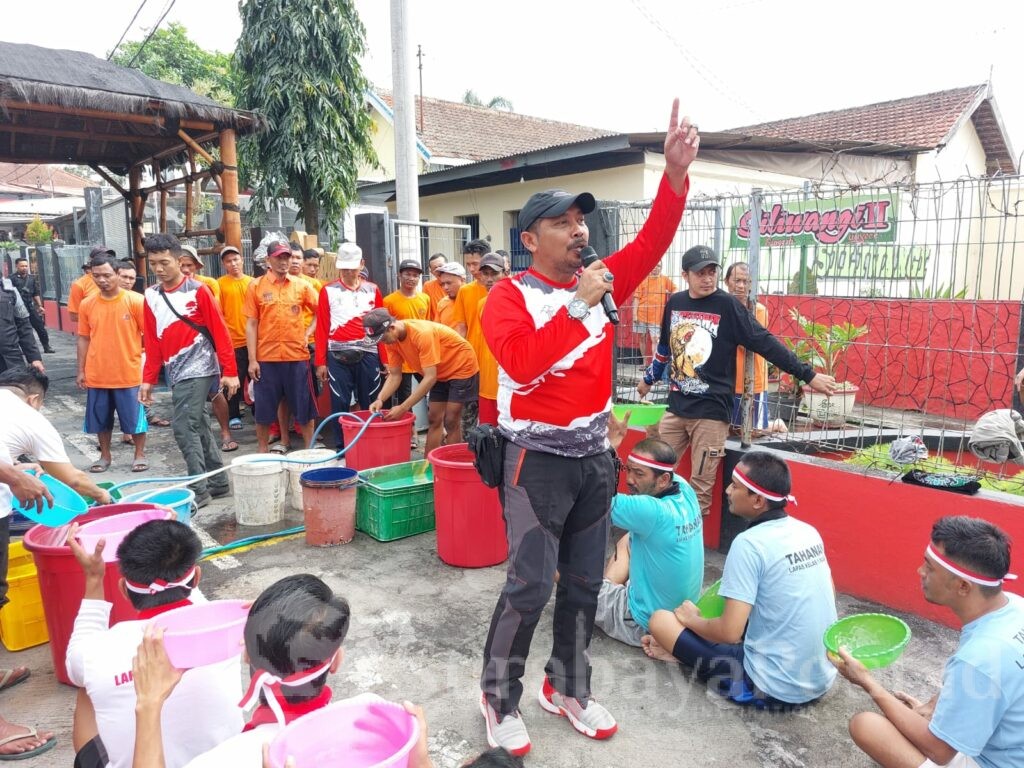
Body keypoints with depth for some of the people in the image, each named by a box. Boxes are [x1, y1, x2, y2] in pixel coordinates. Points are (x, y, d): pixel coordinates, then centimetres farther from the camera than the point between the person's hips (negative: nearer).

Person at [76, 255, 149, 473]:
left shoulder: (136, 301, -8)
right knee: (101, 419, 14)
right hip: (96, 375, 4)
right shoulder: (86, 304, 3)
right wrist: (81, 371, 7)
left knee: (134, 416, 6)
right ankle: (105, 456, 30)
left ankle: (140, 455, 22)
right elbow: (84, 339, 9)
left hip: (129, 374, -3)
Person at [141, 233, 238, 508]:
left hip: (198, 370, -6)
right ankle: (218, 482, 23)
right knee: (198, 427, 12)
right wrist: (148, 379, 12)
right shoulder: (151, 296, 9)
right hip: (175, 373, 7)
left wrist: (230, 372, -11)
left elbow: (220, 333, -9)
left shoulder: (198, 291, -8)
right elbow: (152, 342, 13)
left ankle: (199, 489, -1)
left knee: (183, 427, -11)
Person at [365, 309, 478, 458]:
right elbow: (394, 376, -5)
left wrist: (403, 407, -35)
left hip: (462, 367, -7)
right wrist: (380, 399, -22)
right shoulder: (391, 339, -11)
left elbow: (430, 377, -34)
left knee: (450, 420, -9)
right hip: (440, 372, 7)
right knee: (433, 419, 6)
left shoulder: (422, 334, -34)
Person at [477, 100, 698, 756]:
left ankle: (568, 689, 34)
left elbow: (652, 243, 0)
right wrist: (578, 303, -24)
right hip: (540, 461, -6)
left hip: (596, 456, 6)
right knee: (531, 585, -2)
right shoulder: (510, 295, -11)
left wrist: (676, 172, -11)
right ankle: (500, 699, 20)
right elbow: (522, 361, -27)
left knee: (585, 583, 15)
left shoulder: (601, 282, 6)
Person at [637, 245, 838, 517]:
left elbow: (766, 344, -11)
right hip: (675, 407, 5)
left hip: (711, 411, -5)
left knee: (701, 486, 0)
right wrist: (648, 379, 31)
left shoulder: (727, 306, -9)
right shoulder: (675, 303, 6)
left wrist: (808, 374, -16)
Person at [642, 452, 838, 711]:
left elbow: (730, 632, -23)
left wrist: (691, 619, -2)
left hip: (775, 689, -8)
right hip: (822, 681, 8)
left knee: (661, 620, -2)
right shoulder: (808, 531, 1)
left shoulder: (749, 543, -21)